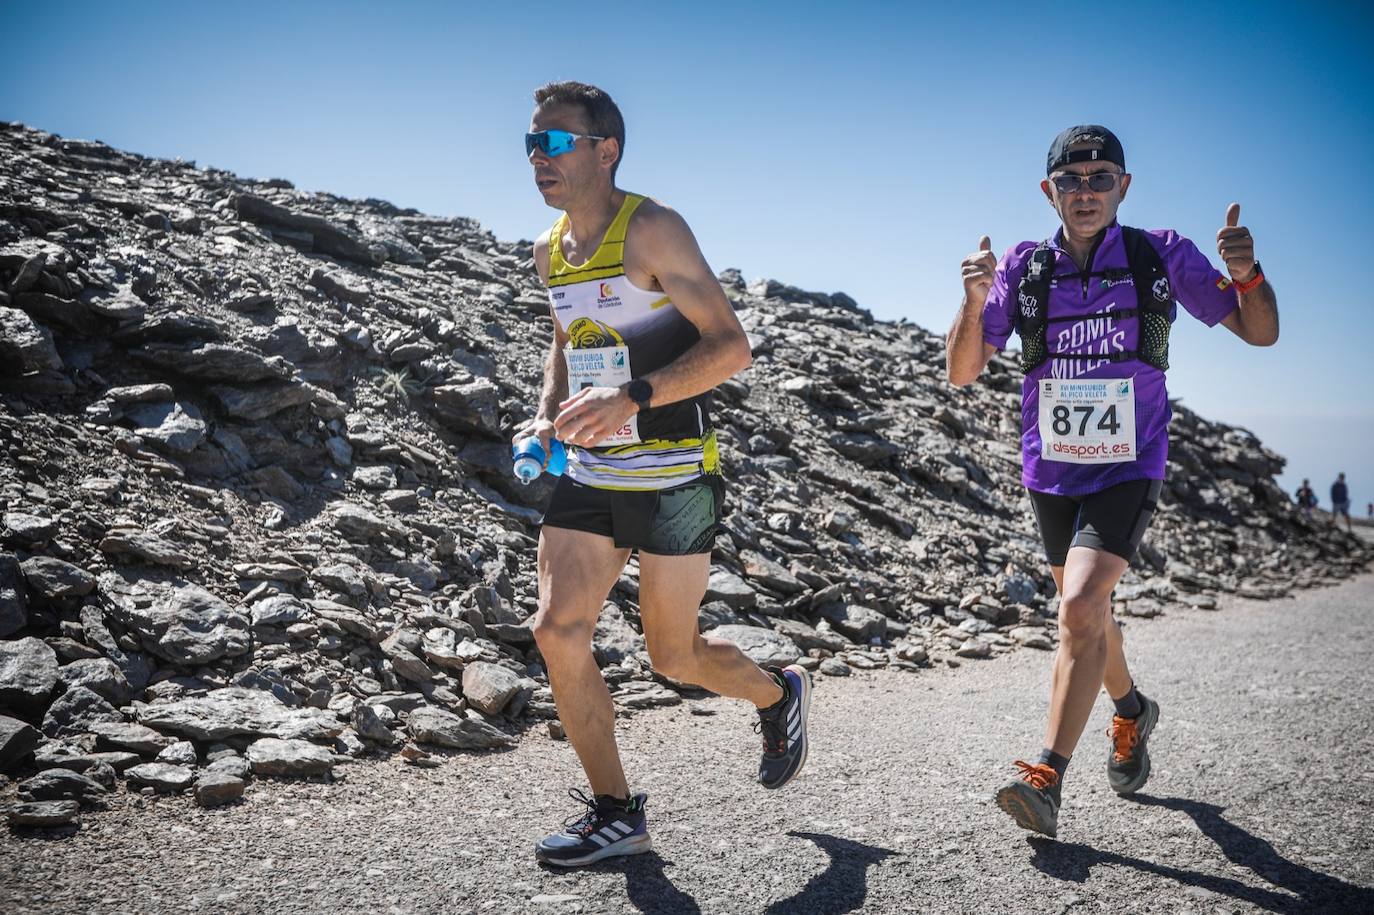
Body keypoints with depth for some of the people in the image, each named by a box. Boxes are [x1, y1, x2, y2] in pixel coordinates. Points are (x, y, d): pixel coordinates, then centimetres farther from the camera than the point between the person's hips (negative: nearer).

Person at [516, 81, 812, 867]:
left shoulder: (652, 230, -13)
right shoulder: (550, 251, 9)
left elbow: (732, 346, -18)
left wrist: (632, 398, -30)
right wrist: (548, 414, 7)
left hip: (672, 476, -7)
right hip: (590, 475, 7)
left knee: (673, 656, 4)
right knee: (558, 632, -3)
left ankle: (780, 695, 37)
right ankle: (616, 814, 12)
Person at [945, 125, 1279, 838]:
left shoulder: (1161, 256, -6)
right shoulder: (1024, 268, -3)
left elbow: (1261, 332, -1)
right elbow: (962, 373, -6)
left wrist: (1246, 272, -22)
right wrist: (974, 301, -24)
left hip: (1127, 470, -3)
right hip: (1051, 471, 3)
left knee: (1080, 608, -22)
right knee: (1087, 613, 20)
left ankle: (1047, 781, -19)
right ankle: (1132, 712, 48)